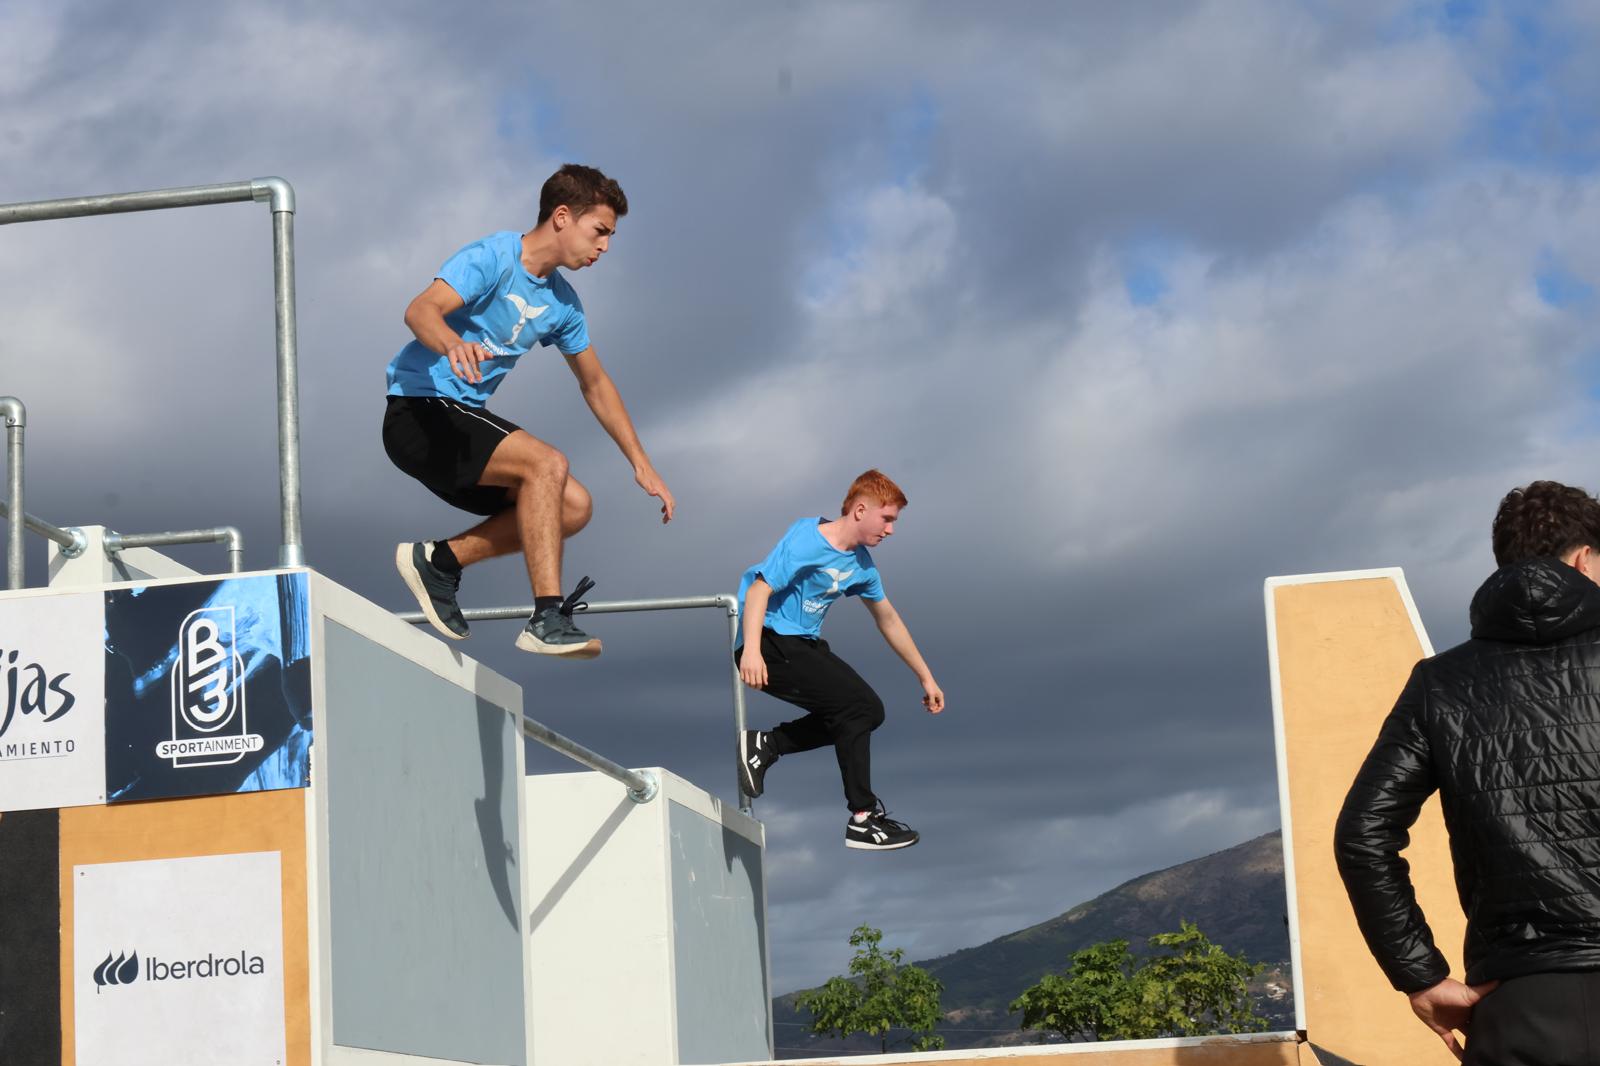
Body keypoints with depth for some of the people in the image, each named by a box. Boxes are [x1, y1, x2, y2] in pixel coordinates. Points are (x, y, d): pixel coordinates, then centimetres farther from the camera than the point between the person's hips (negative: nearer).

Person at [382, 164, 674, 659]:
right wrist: (453, 344, -52)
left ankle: (440, 560, 4)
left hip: (464, 417, 9)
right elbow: (420, 310, -29)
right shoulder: (491, 259, -13)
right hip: (418, 411, -9)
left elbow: (595, 383, 22)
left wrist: (641, 463, 19)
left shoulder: (562, 303, 11)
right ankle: (546, 619, -28)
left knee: (573, 507, -3)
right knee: (547, 463, -26)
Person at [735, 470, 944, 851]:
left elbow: (888, 620, 22)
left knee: (868, 712, 7)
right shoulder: (806, 542, -15)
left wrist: (926, 677, 25)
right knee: (856, 706, -16)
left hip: (804, 646, 10)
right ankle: (863, 820, -8)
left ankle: (765, 745, 8)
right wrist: (751, 651, -37)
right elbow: (759, 589, -24)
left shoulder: (860, 562, 11)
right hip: (770, 646, -10)